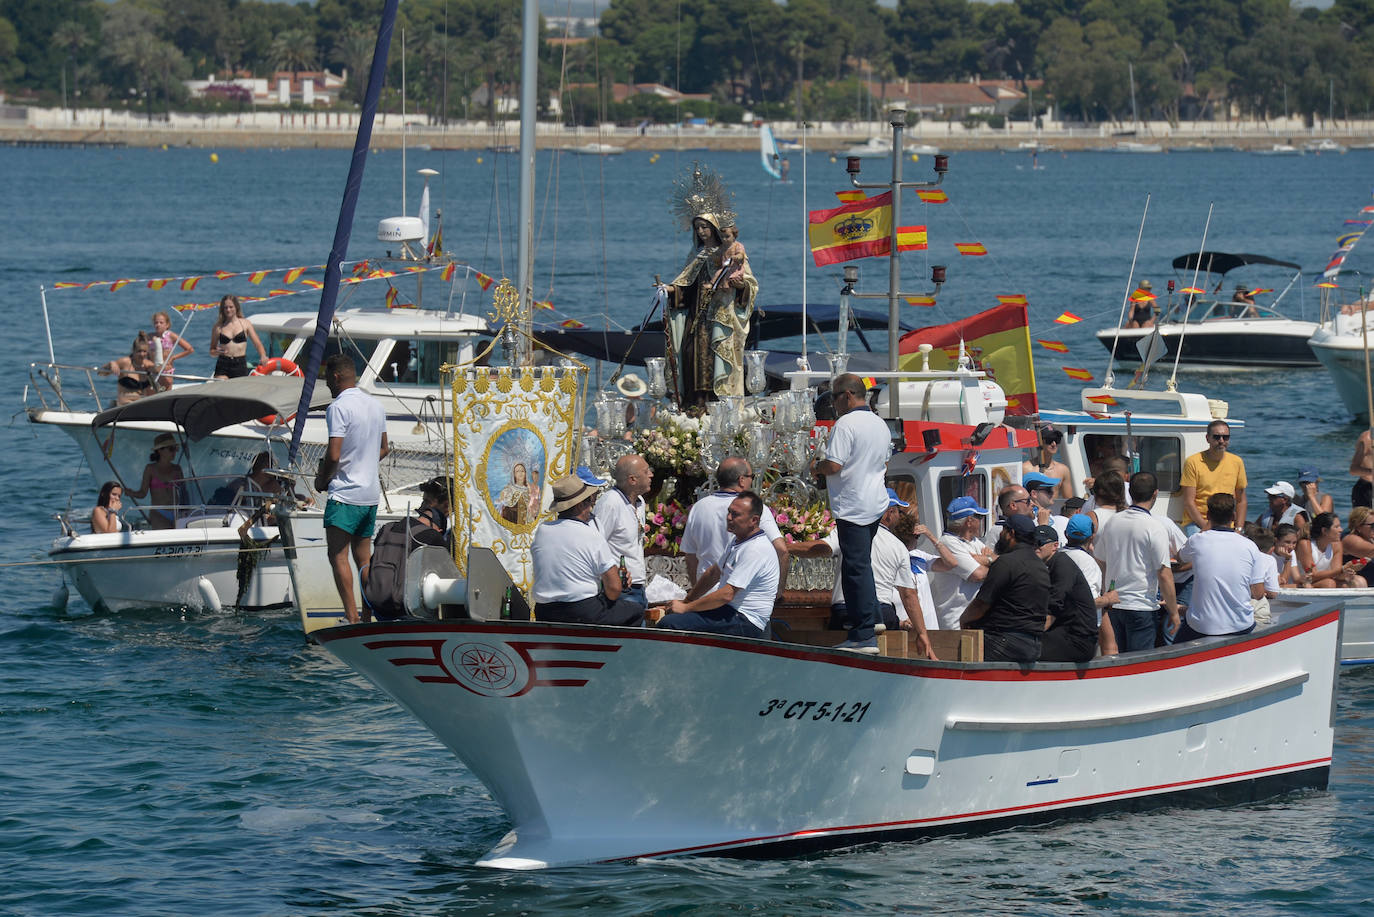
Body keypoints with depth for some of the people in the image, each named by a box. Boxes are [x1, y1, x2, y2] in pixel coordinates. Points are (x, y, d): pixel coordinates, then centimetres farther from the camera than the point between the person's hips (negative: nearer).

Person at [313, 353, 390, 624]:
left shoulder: (339, 407, -14)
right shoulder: (375, 405, 11)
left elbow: (334, 455, -19)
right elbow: (384, 449, 21)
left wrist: (322, 480, -3)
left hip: (345, 494, -8)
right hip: (372, 493, 8)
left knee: (338, 556, -7)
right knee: (363, 558, 13)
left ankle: (351, 616, -14)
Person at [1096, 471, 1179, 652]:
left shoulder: (1111, 523, 6)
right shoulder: (1154, 529, -13)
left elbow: (1100, 564, 16)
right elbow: (1164, 575, -14)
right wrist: (1173, 612, -5)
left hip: (1113, 607, 6)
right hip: (1142, 607, -6)